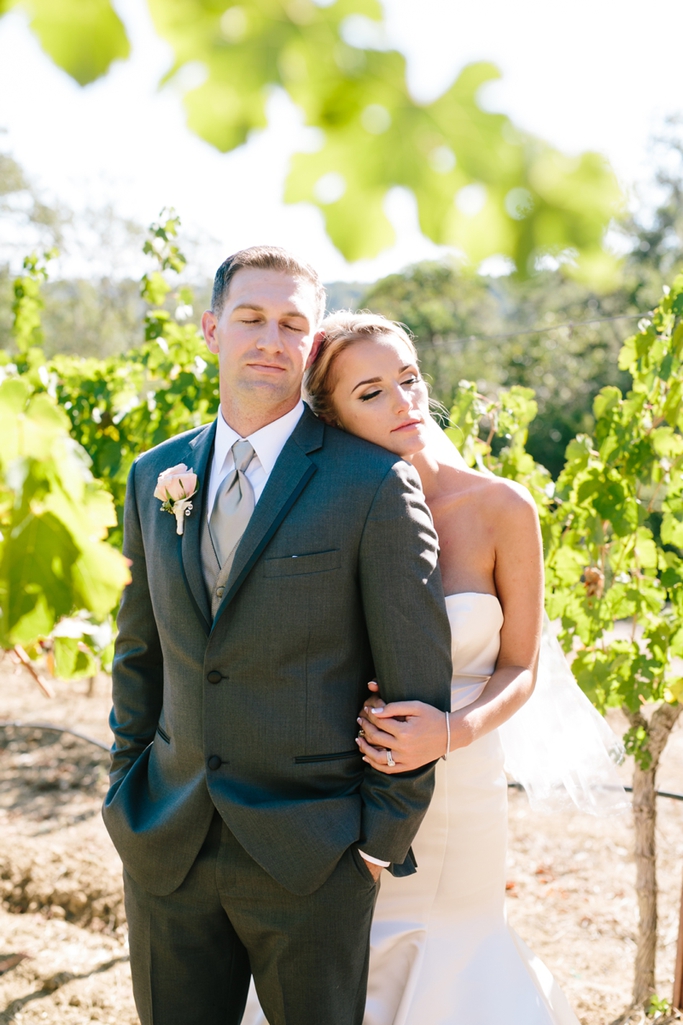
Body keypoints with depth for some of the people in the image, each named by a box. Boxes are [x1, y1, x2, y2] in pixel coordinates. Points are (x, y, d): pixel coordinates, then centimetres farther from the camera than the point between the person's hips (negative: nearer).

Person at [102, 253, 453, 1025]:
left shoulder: (374, 484, -9)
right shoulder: (156, 476, 6)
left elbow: (418, 679, -8)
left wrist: (386, 836, -7)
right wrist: (128, 788, 10)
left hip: (309, 852, -4)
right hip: (166, 848, 4)